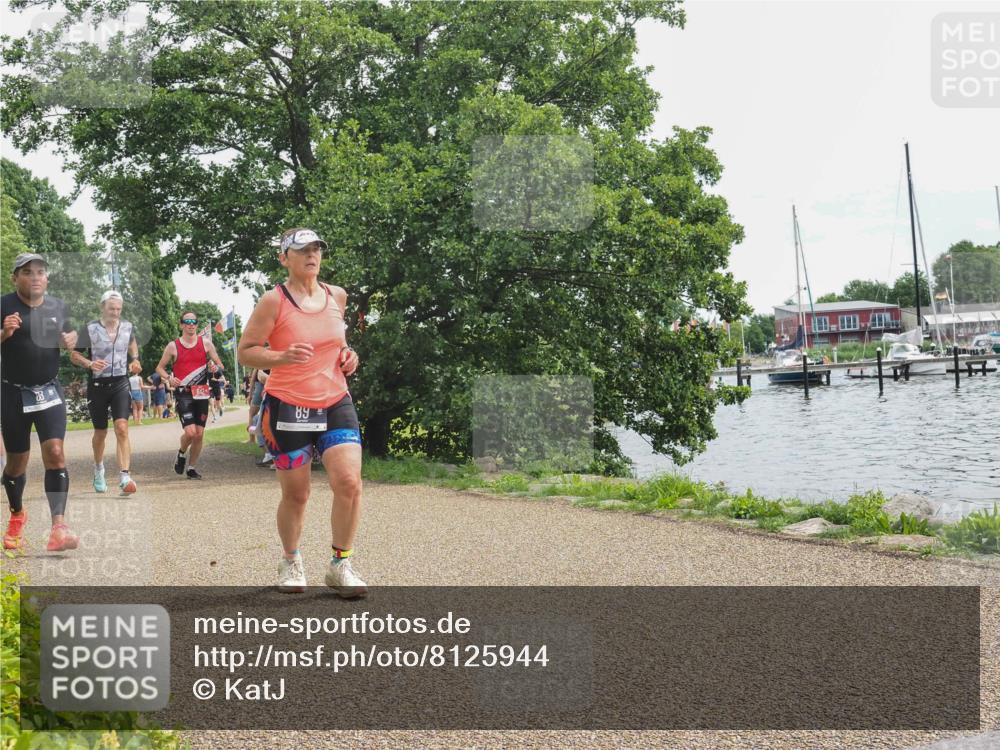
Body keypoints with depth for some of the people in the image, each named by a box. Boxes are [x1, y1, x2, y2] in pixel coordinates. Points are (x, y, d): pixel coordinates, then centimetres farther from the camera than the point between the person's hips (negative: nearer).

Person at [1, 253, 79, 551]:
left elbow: (69, 334, 20)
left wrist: (71, 339, -3)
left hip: (49, 392, 2)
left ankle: (58, 527, -17)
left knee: (55, 453, -14)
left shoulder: (58, 306, 4)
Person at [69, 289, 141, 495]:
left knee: (122, 429, -16)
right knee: (100, 433, 12)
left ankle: (124, 477, -23)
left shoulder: (128, 327, 3)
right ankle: (99, 469, 39)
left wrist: (135, 359, 8)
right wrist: (89, 364, -21)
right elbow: (74, 355, -2)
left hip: (120, 383, 1)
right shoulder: (89, 329, -7)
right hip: (97, 385, -1)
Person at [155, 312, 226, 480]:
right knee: (190, 431, -16)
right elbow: (160, 367, 9)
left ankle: (191, 467, 19)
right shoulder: (173, 346, 1)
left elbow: (220, 365, 10)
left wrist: (215, 367, -13)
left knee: (199, 434, 4)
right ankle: (182, 454, 16)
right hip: (183, 393, -3)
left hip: (201, 393, 3)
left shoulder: (206, 343, 6)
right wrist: (168, 378, -11)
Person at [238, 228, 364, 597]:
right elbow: (245, 351, -8)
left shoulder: (337, 296, 9)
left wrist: (347, 355, 6)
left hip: (336, 404, 4)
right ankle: (291, 562, 30)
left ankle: (340, 566, 4)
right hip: (288, 409, -3)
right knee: (295, 495, 5)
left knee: (349, 482, -12)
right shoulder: (273, 300, -7)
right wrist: (284, 356, -24)